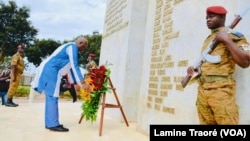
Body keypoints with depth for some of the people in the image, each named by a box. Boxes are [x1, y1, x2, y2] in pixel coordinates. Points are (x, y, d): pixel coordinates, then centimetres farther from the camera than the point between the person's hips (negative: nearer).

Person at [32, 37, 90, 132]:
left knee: (51, 97, 9)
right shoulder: (72, 47, -8)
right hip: (50, 70, -10)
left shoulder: (70, 47, 22)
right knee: (52, 97, -9)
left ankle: (50, 123, 14)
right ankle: (53, 124, -5)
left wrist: (77, 83, 24)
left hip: (49, 71, 10)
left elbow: (71, 67, 24)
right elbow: (75, 66, -17)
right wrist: (82, 83, -18)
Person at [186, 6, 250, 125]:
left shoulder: (233, 36, 1)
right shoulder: (207, 39, 21)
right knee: (205, 122, 11)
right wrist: (194, 68, 10)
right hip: (202, 89, 7)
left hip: (221, 89, -6)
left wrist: (227, 40, -12)